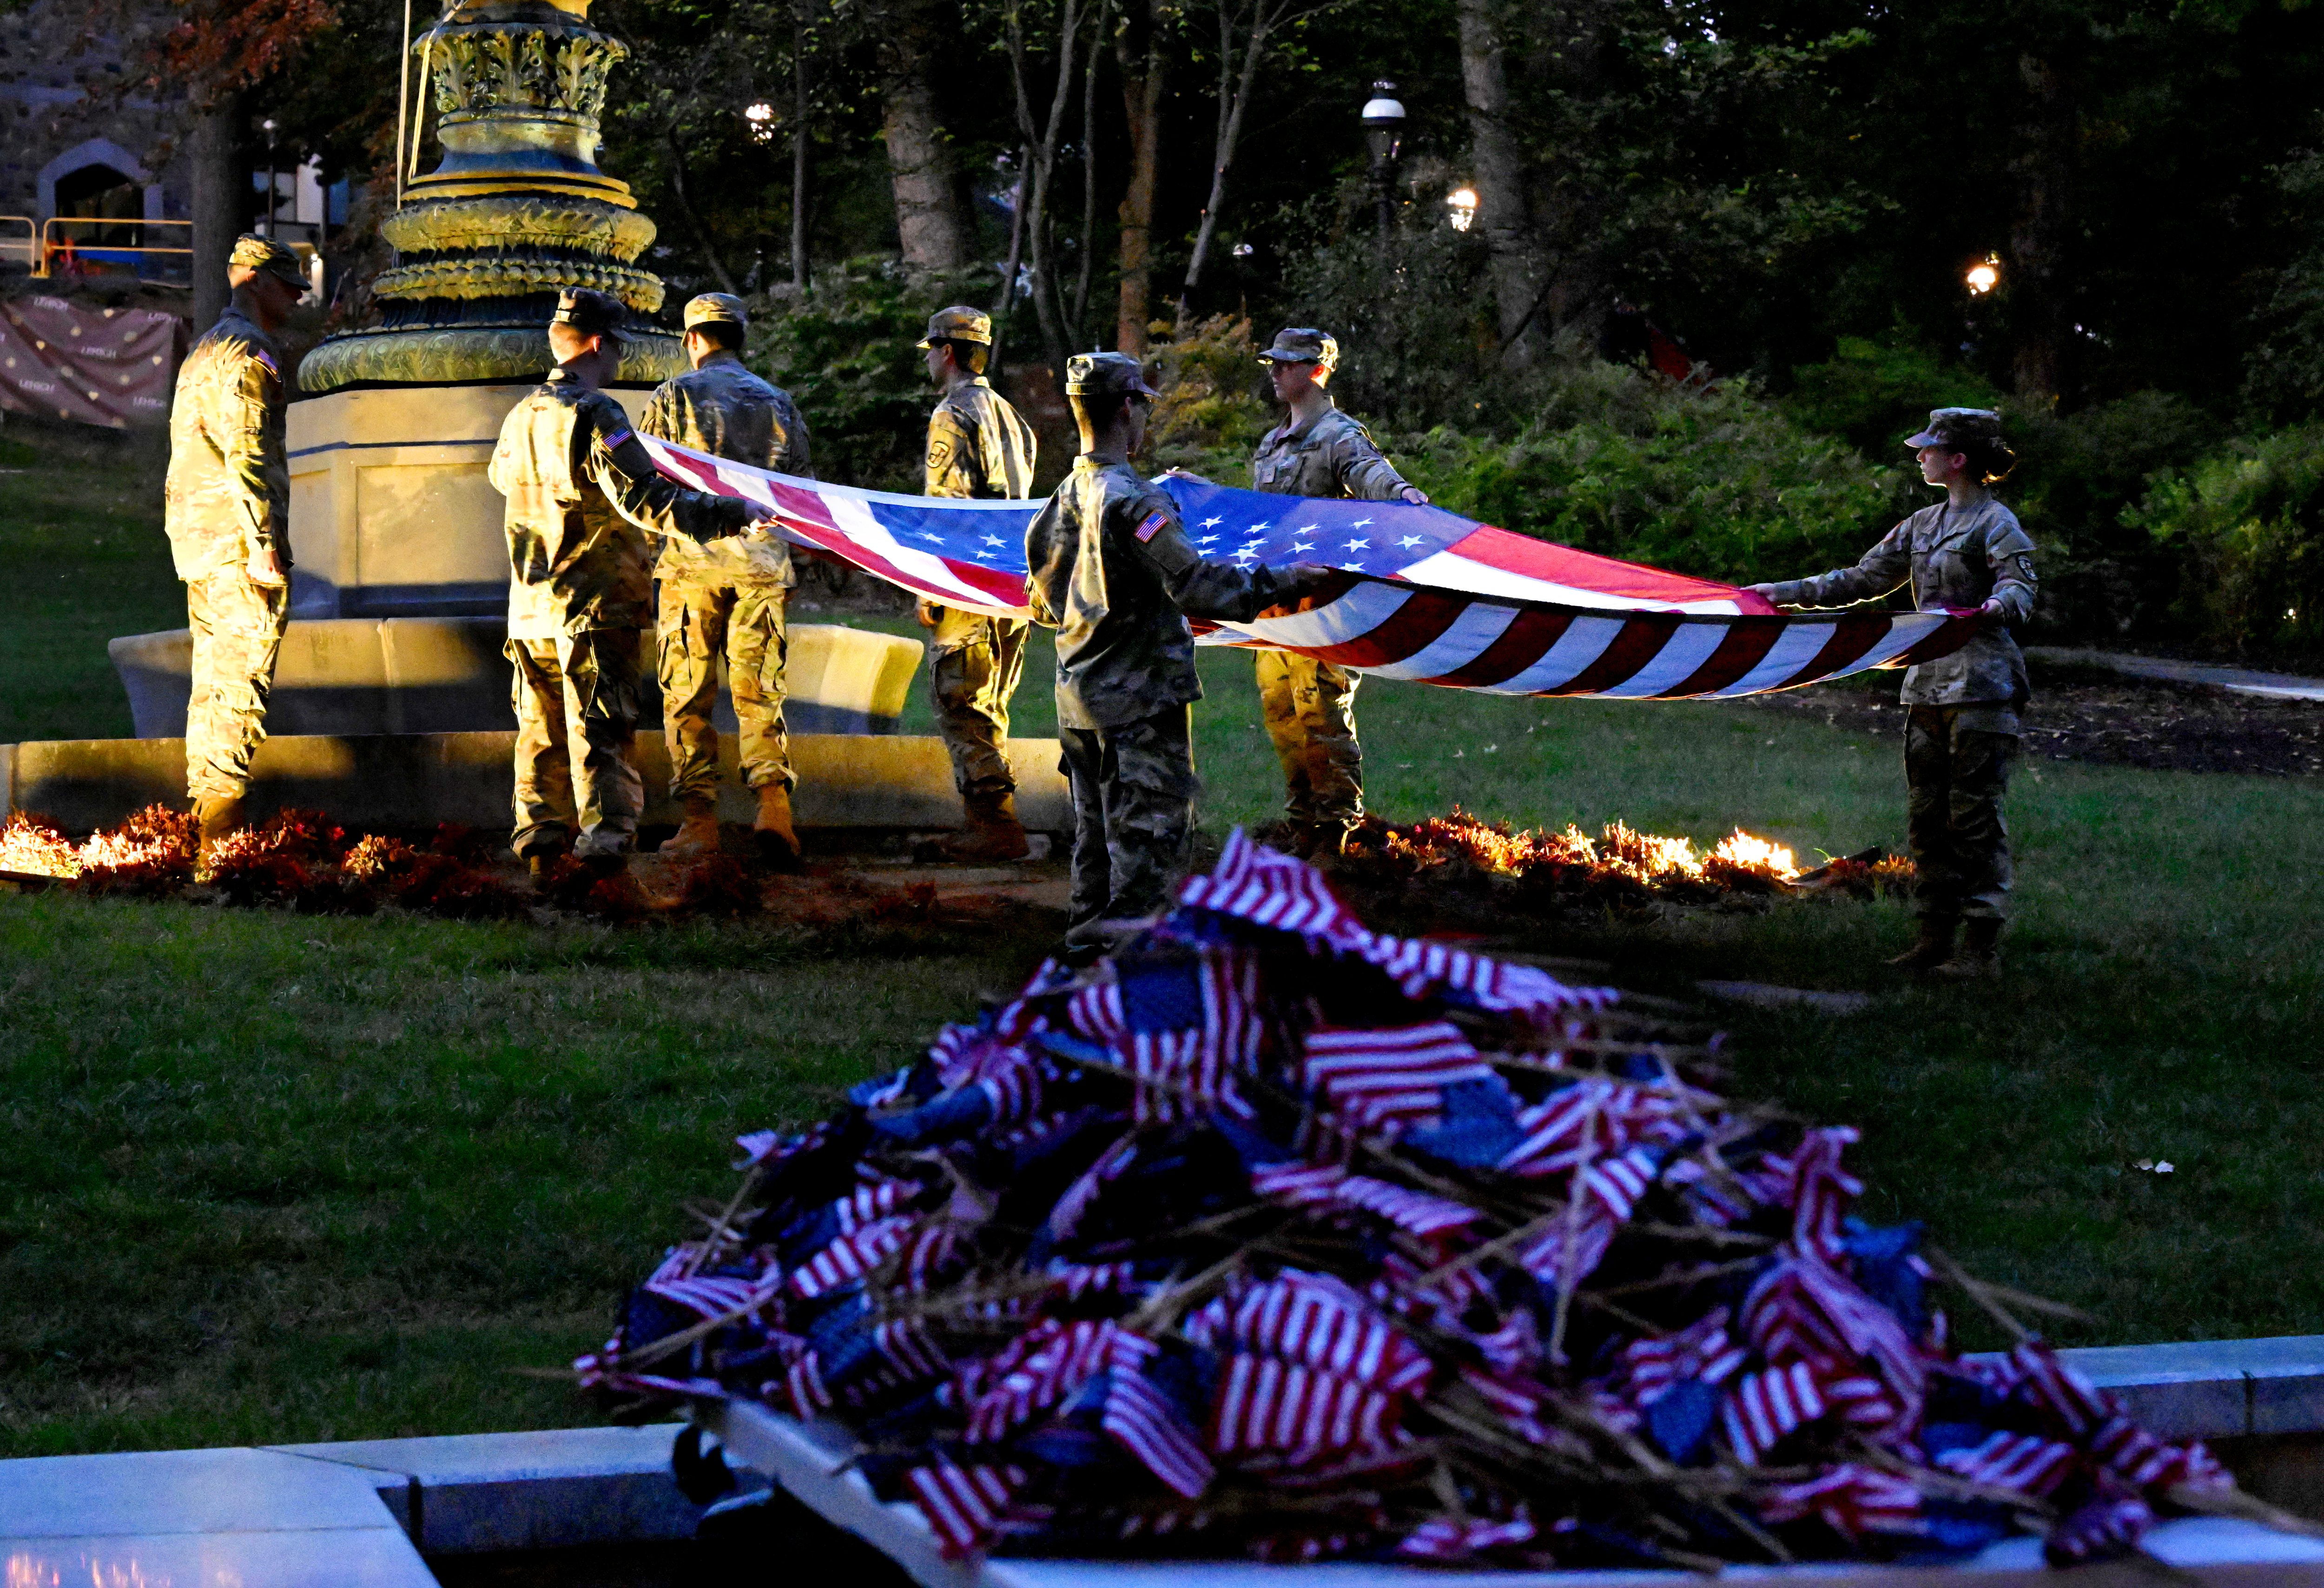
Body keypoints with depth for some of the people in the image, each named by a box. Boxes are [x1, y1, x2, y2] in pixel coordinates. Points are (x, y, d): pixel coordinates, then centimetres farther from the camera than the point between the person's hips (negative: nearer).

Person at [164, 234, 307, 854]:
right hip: (237, 539, -10)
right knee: (244, 681, -9)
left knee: (214, 679, 13)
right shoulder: (245, 353, -12)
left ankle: (204, 808, 16)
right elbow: (245, 455, -20)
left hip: (200, 543, 10)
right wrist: (264, 545, -22)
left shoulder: (205, 349, 21)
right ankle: (224, 821, -10)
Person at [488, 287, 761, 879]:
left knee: (543, 726, 16)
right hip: (596, 607, -7)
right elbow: (648, 502, -22)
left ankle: (540, 836, 21)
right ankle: (604, 839, -12)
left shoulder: (521, 416, 9)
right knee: (600, 732, -6)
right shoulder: (594, 417, -15)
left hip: (532, 607, 7)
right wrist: (734, 513, -18)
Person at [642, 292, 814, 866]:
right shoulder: (777, 401, 12)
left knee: (688, 693, 3)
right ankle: (773, 801, -13)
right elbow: (804, 488, 12)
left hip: (693, 560, -2)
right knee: (759, 690, 5)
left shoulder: (676, 395, 2)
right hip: (762, 561, 3)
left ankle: (700, 821, 1)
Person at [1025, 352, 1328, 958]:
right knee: (1149, 829, -2)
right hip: (1140, 700, -9)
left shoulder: (1065, 498, 8)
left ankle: (1085, 944, 25)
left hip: (1079, 696, 9)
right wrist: (1279, 583, -16)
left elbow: (1044, 602, 18)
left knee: (1096, 829, 18)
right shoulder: (1132, 500, -19)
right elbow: (1194, 584, -24)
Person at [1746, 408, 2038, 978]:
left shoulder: (1996, 524, -7)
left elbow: (2020, 587, -18)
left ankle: (1983, 946, -3)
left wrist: (1997, 605, -41)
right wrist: (1790, 592, 18)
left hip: (1980, 688, -8)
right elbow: (1864, 578, 22)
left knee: (1974, 816, -7)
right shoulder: (1923, 525, 17)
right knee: (1926, 815, 8)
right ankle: (1935, 936, 15)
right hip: (1928, 684, 8)